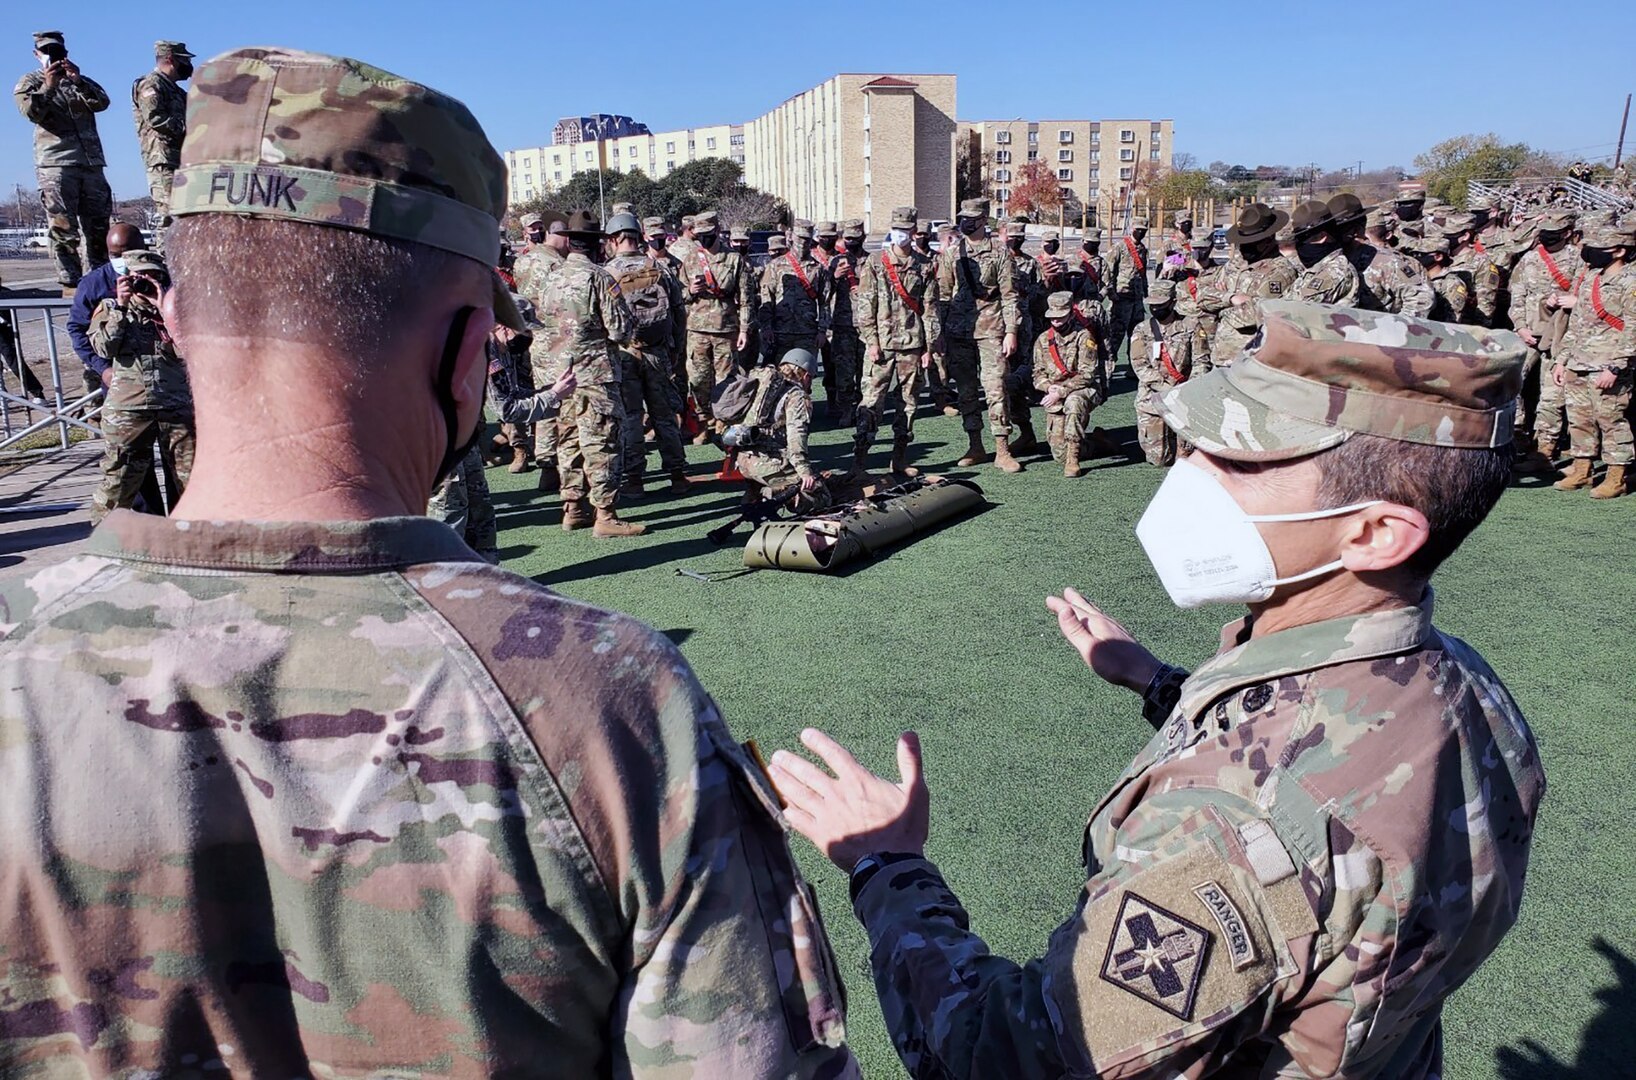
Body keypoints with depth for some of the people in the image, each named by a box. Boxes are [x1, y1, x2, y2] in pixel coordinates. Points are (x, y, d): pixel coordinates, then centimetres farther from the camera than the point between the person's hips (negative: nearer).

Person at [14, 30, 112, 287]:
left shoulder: (81, 81, 23)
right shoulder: (30, 82, 14)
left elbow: (102, 103, 2)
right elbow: (31, 112, -4)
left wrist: (79, 81, -12)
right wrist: (48, 87, -12)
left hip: (92, 163, 3)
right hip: (56, 165, -3)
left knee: (99, 226, 2)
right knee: (64, 228, -9)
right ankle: (69, 280, -9)